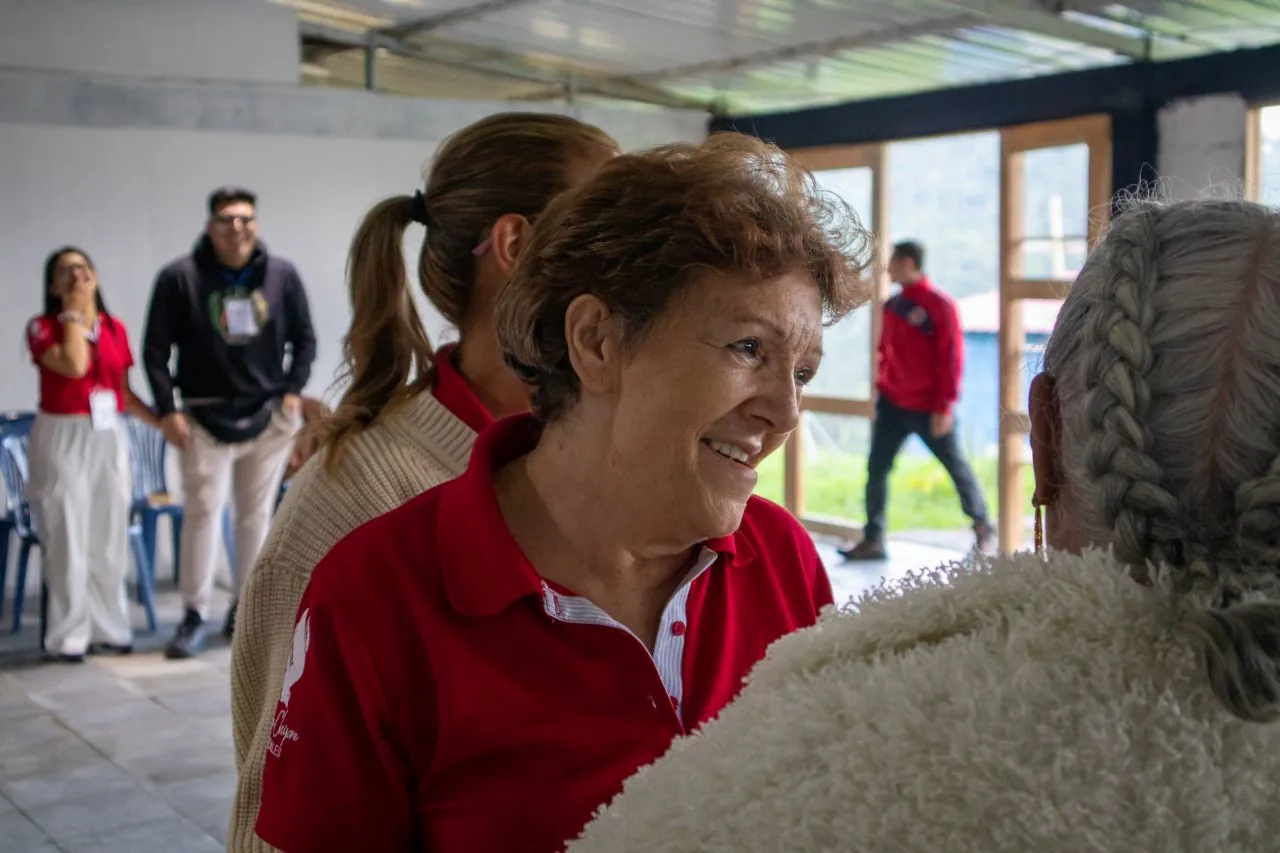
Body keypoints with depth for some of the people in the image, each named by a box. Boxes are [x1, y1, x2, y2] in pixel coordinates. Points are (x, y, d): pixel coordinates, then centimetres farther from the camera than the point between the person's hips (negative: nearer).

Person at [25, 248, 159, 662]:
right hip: (62, 438, -4)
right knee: (68, 540, -3)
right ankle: (69, 636, 5)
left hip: (109, 438, 5)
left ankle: (107, 629, 16)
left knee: (109, 539, 7)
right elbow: (74, 365, -21)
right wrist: (75, 312, -10)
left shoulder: (114, 327, 11)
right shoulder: (42, 326, -3)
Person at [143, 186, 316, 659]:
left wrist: (292, 391, -2)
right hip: (206, 416, -2)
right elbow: (156, 349, -3)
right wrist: (168, 410, -9)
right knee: (203, 511, -6)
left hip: (268, 416, 3)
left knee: (257, 514, 8)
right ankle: (194, 615, 3)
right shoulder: (179, 278, -6)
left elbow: (304, 339, 9)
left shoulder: (282, 274, 0)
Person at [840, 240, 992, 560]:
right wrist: (880, 391, 11)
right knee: (876, 469, -1)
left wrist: (945, 407, -17)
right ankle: (873, 541, 5)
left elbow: (952, 357, -15)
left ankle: (982, 525, 29)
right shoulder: (892, 305, 7)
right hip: (892, 405, 6)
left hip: (928, 409, -6)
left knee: (956, 466, 9)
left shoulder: (939, 305, -13)